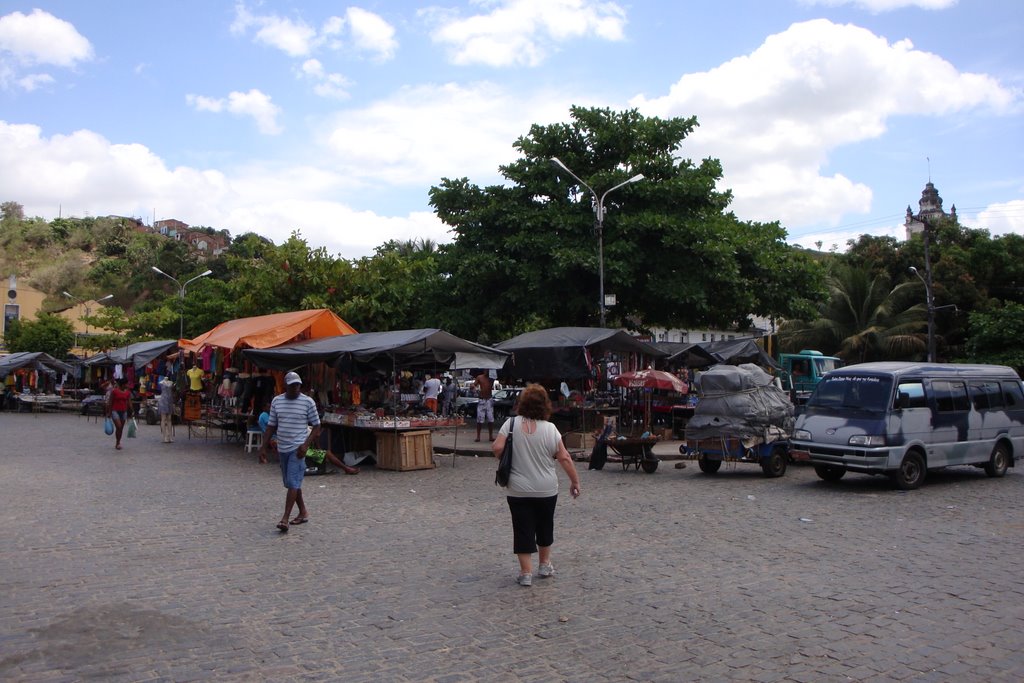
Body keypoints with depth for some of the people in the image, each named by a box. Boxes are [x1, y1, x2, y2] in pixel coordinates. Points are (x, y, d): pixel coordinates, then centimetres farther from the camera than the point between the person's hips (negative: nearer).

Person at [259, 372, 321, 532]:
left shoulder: (308, 402, -6)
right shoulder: (276, 401, 6)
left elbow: (316, 426, -4)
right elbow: (271, 426, 12)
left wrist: (306, 445, -16)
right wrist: (264, 447, 7)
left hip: (297, 448, -5)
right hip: (282, 448, 5)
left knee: (293, 483, -11)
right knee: (291, 483, 14)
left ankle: (285, 518, -11)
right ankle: (303, 513, 28)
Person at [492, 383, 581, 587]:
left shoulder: (511, 424, -8)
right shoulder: (550, 429, -7)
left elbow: (497, 448, -13)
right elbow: (564, 458, -6)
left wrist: (501, 455, 9)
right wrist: (575, 481, 4)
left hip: (519, 490, -1)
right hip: (547, 490, 1)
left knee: (523, 529, 6)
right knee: (545, 526, 20)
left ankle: (526, 573, 4)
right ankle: (544, 565, 32)